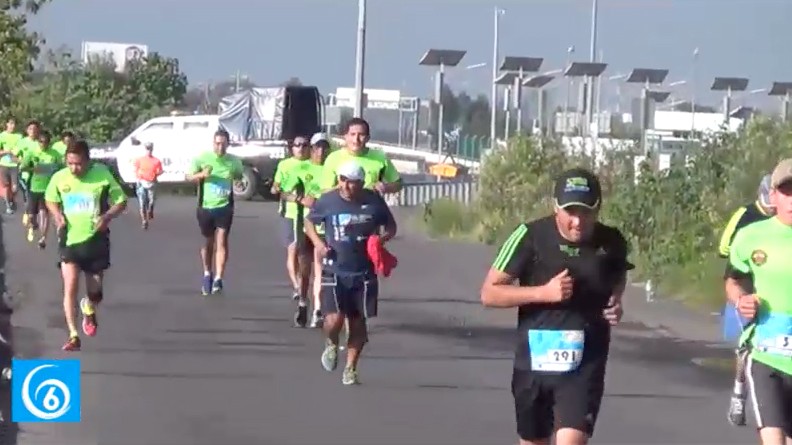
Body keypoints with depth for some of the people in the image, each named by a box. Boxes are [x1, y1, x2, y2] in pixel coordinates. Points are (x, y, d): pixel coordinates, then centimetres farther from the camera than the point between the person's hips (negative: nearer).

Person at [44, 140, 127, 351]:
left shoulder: (102, 175, -12)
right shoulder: (59, 178, -6)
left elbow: (121, 201, -2)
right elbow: (50, 199, 14)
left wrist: (107, 217, -21)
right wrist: (58, 216, -6)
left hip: (96, 241, 0)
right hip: (70, 240, 0)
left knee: (95, 292, 10)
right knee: (70, 287, -13)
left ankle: (89, 309, 47)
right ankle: (73, 336, -6)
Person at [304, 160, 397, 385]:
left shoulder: (373, 201, -3)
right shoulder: (327, 201, -6)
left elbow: (391, 226, 12)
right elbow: (309, 222, 11)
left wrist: (382, 238, -10)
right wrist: (317, 241, -7)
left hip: (364, 273, 2)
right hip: (334, 271, -2)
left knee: (358, 322, 6)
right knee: (334, 318, -15)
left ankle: (351, 369, 22)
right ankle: (331, 344, 21)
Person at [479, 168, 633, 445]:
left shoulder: (612, 242, -3)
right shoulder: (530, 236, -12)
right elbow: (489, 293, -9)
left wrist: (616, 302, 0)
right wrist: (544, 292, -21)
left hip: (585, 365, -1)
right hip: (534, 362, 1)